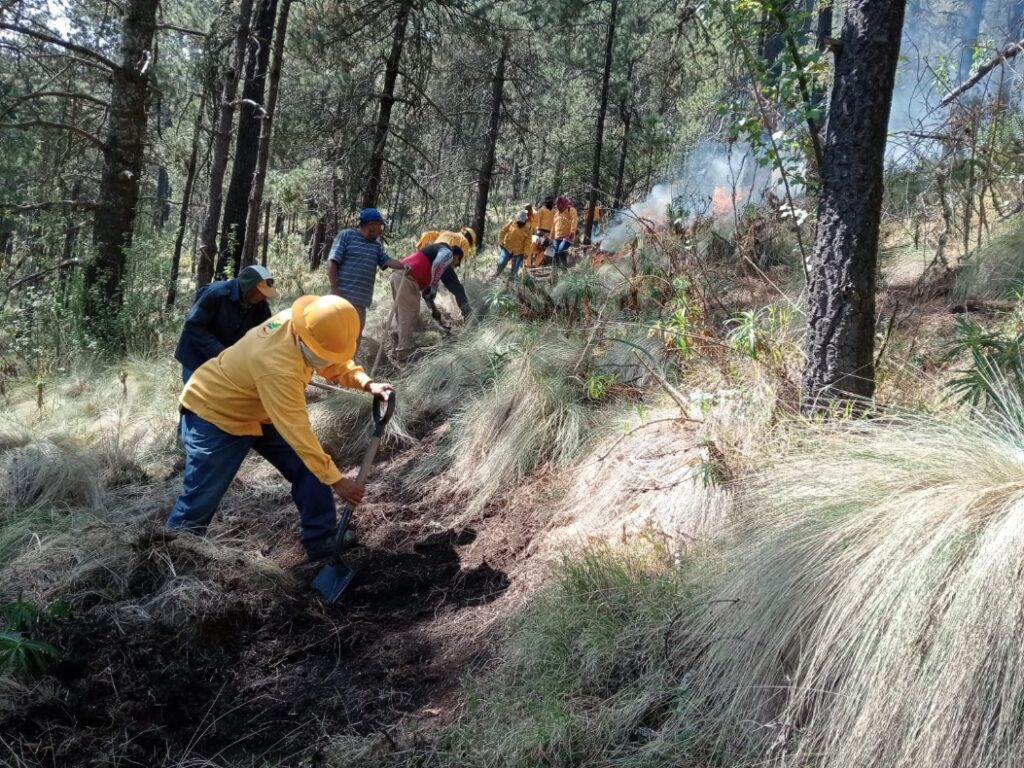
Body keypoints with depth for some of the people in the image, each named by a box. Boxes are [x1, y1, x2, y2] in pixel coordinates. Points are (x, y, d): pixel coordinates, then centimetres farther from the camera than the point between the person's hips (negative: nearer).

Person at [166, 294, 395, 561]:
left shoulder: (302, 324, -17)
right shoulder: (278, 367, -41)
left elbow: (338, 361, 2)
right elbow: (297, 429, -36)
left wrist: (367, 383, -17)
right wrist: (335, 480, -31)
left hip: (260, 412, 8)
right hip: (214, 413, -8)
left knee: (309, 469, -1)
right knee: (201, 497, -5)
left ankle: (323, 546, 7)